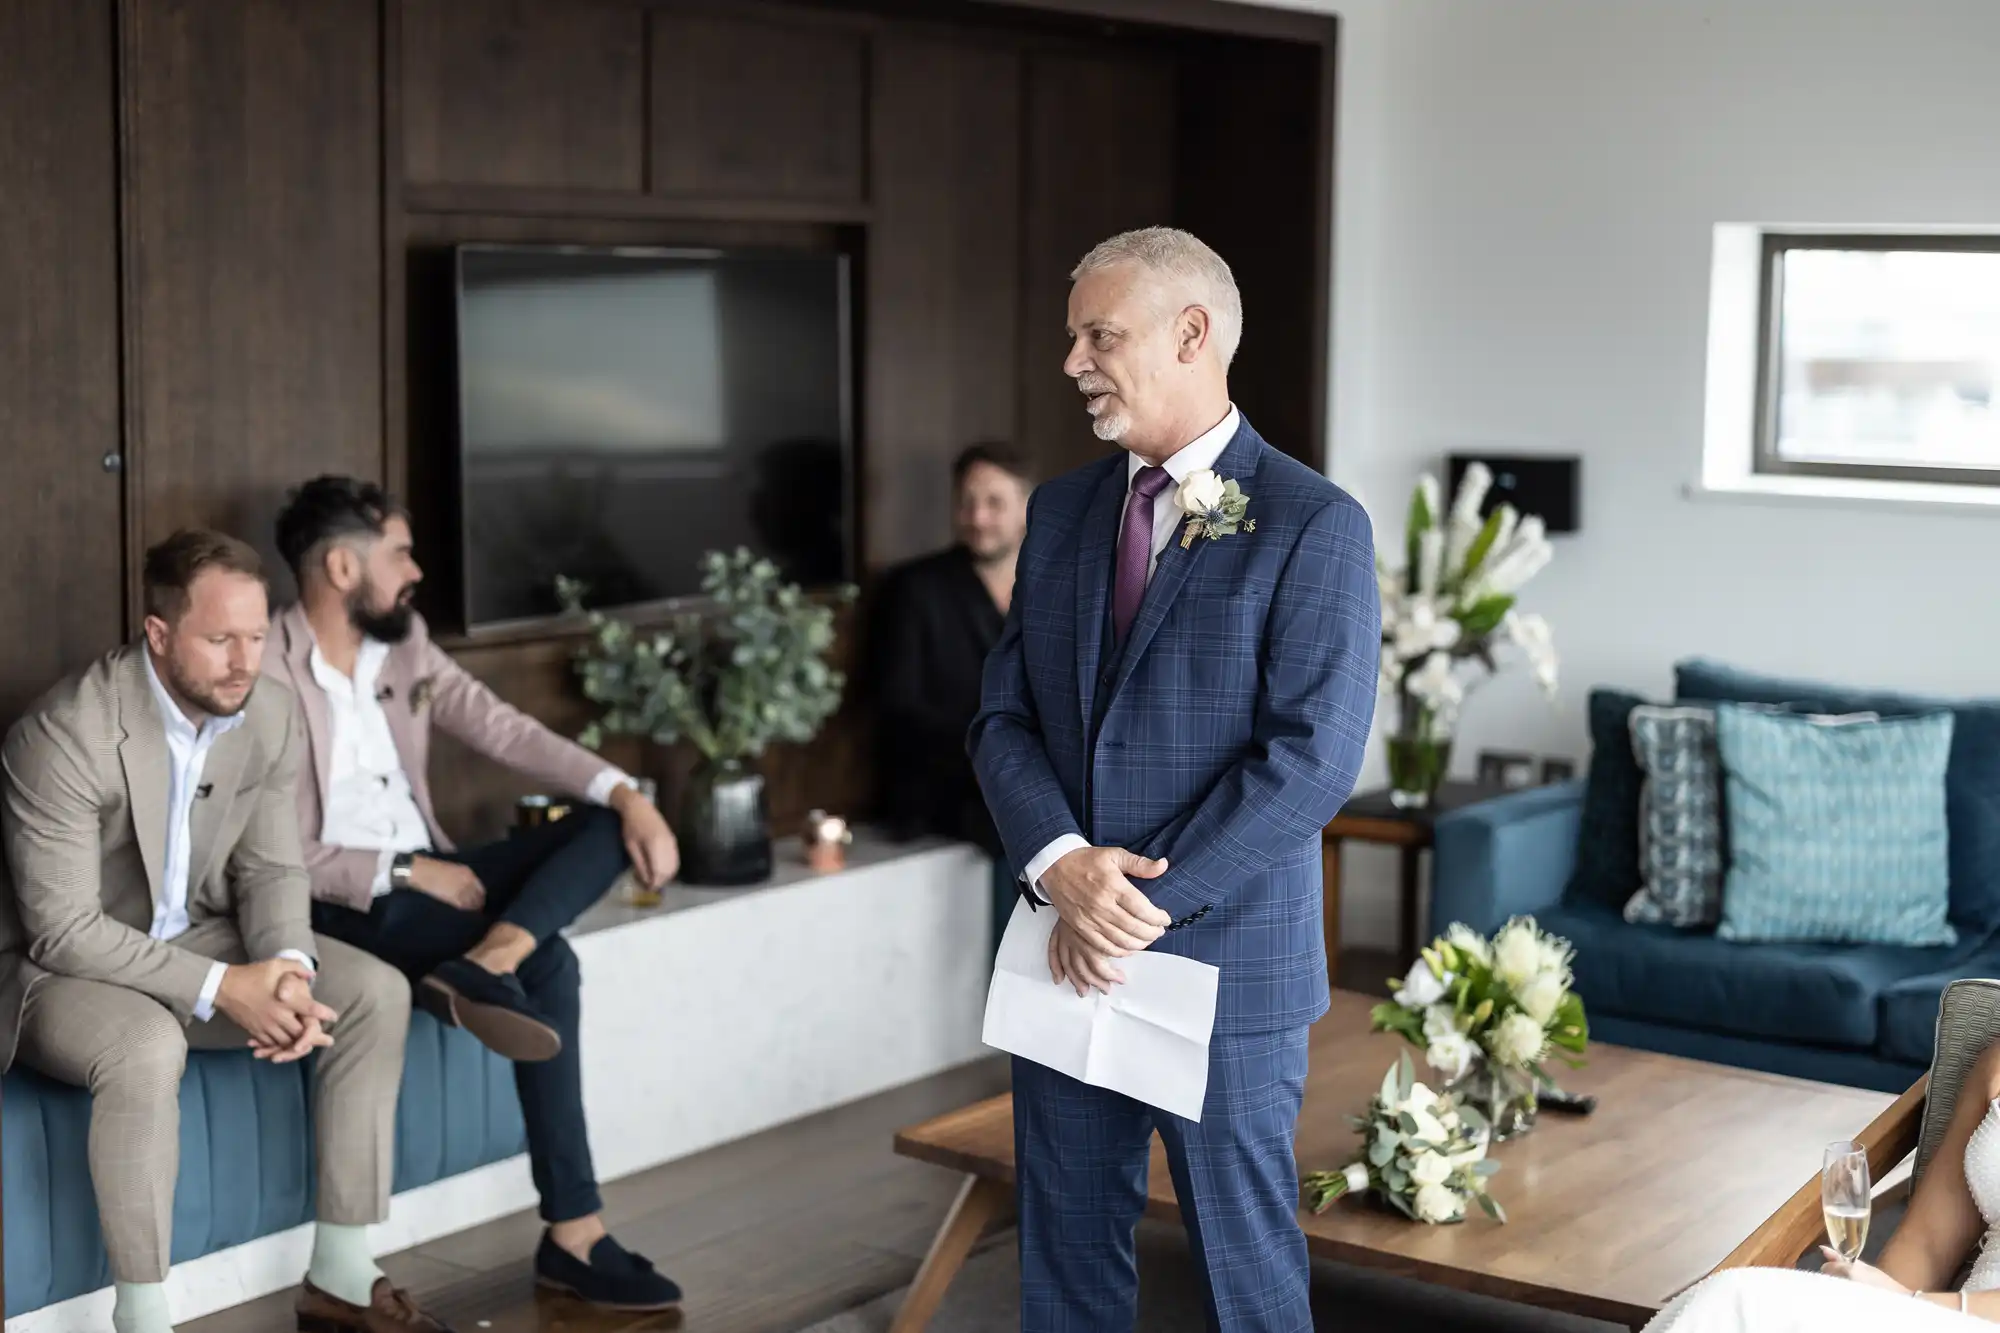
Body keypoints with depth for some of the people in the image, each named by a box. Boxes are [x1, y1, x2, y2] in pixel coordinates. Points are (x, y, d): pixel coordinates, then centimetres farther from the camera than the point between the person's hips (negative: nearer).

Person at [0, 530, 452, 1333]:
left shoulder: (268, 715, -7)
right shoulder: (65, 735, -28)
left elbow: (270, 869, 1)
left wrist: (286, 969, -20)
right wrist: (221, 989, -30)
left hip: (194, 940, 7)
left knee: (376, 993, -9)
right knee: (146, 1049, -38)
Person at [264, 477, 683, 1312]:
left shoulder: (405, 643, 8)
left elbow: (506, 732, 2)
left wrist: (627, 795, -12)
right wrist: (409, 872, -21)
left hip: (421, 875, 8)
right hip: (337, 902, -8)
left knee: (608, 827, -9)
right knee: (548, 964, -25)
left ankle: (483, 962, -34)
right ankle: (573, 1235, -20)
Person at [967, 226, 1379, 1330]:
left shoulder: (1314, 524, -10)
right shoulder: (1060, 511, 9)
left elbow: (1311, 758, -16)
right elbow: (1004, 715, 6)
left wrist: (1150, 905, -17)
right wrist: (1061, 863, -13)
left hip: (1225, 962, -5)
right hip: (1069, 955, 6)